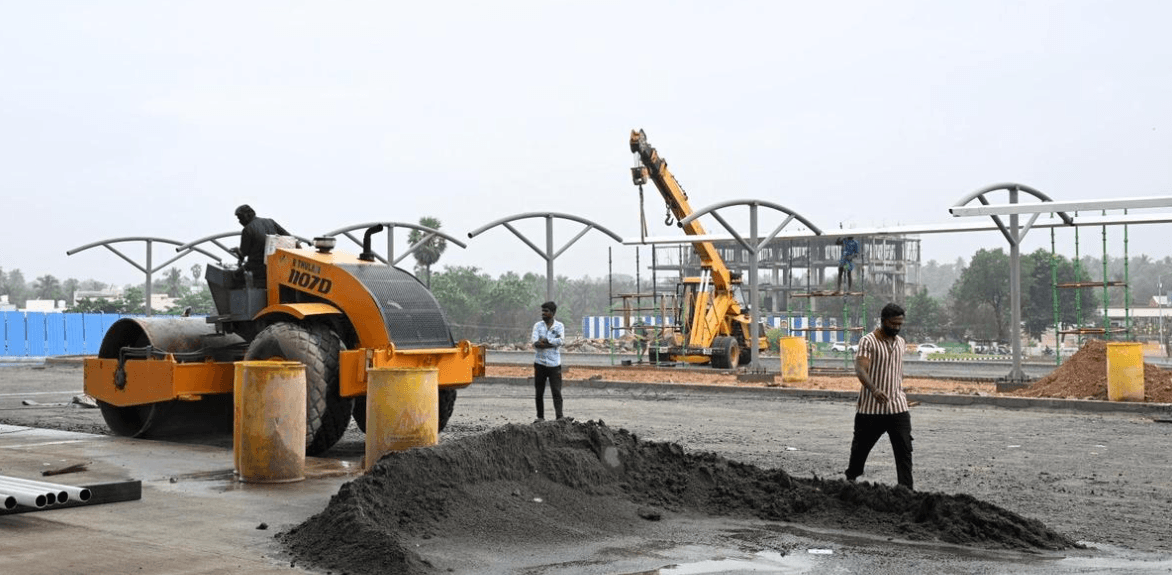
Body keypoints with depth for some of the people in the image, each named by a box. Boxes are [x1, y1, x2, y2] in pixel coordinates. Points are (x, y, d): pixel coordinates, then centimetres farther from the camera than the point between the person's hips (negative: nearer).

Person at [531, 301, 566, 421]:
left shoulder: (559, 326, 3)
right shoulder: (538, 325, 6)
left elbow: (561, 341, -14)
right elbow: (535, 343, -9)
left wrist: (545, 341, -13)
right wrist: (553, 343, -19)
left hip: (554, 364, -2)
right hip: (540, 363, 2)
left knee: (556, 392, -7)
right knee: (539, 392, 7)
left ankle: (559, 417, -9)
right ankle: (540, 417, 17)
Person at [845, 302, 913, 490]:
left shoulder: (900, 342, 11)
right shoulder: (868, 341, -9)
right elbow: (860, 370, -22)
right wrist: (874, 390, -38)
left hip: (897, 407, 4)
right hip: (871, 408, -4)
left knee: (904, 450, -5)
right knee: (861, 447, 9)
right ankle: (850, 479, 31)